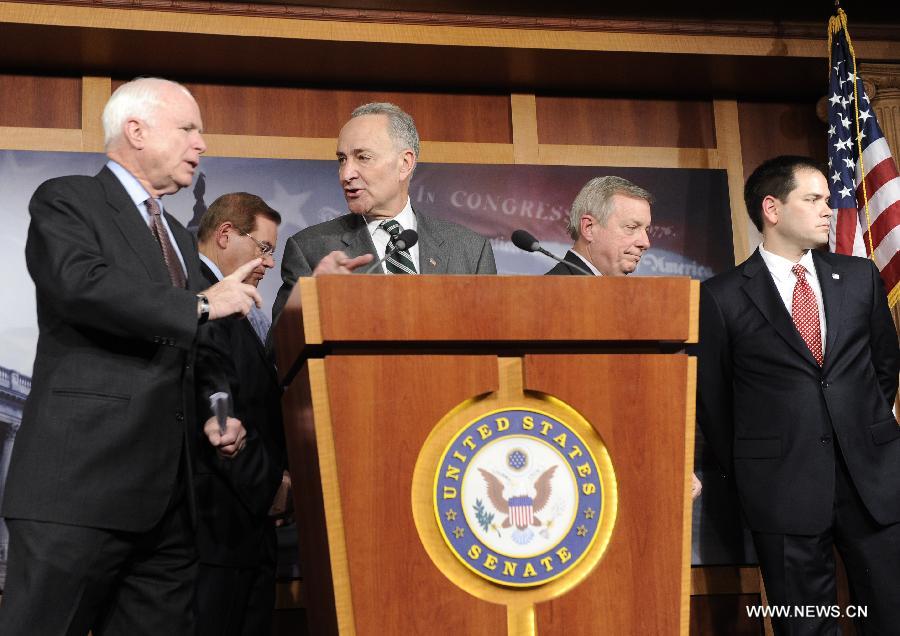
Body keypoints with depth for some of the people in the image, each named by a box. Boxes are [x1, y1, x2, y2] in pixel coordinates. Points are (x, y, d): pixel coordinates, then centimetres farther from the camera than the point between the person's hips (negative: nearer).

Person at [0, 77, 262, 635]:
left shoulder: (180, 237, 25)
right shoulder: (66, 201, 1)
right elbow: (82, 284, -20)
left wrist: (209, 418, 11)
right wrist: (201, 305, -14)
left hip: (166, 494, 8)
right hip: (79, 483, -7)